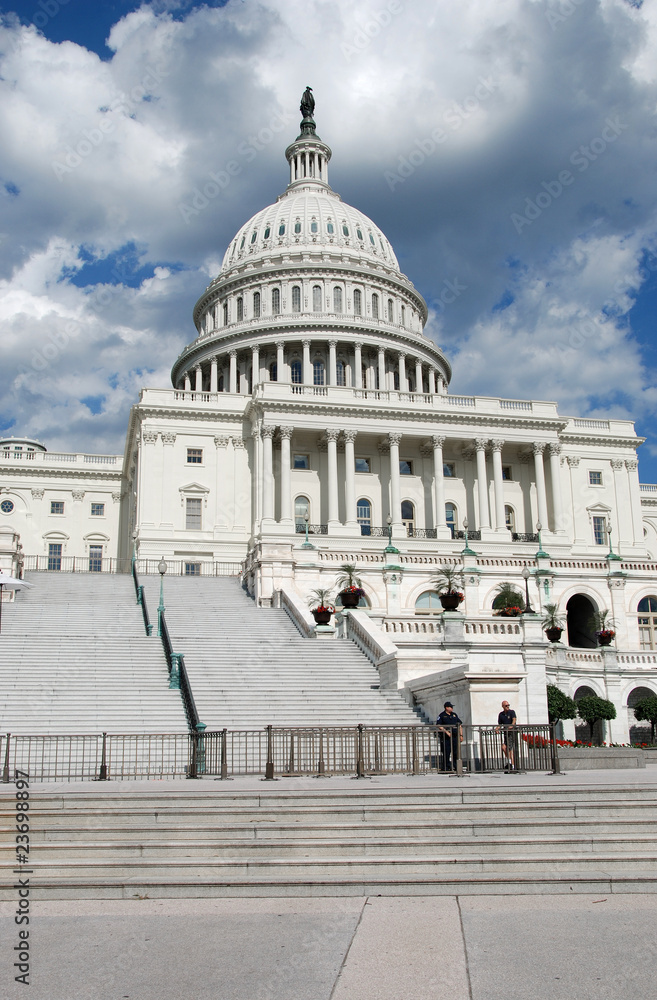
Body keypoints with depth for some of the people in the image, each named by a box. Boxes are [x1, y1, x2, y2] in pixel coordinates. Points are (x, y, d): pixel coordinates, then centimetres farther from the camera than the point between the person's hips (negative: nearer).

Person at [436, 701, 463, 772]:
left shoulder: (454, 715, 17)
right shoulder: (442, 715, 0)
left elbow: (460, 725, 19)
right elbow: (439, 725, -10)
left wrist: (461, 735, 11)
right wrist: (447, 732, -17)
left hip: (455, 737, 5)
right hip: (446, 738, -5)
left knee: (456, 753, 4)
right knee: (446, 753, -4)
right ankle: (446, 767, 1)